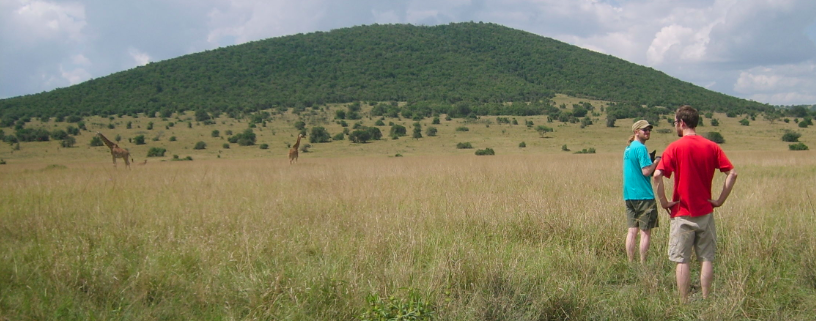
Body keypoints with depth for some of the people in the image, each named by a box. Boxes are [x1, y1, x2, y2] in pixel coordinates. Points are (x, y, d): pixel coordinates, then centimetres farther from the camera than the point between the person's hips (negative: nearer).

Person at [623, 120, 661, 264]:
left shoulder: (628, 148, 16)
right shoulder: (641, 148, -12)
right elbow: (646, 171, -18)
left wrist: (651, 162, 12)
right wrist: (656, 161, -3)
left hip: (629, 195, 8)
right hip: (643, 195, -8)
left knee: (632, 231, 9)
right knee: (645, 231, -1)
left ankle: (630, 263, 10)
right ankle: (642, 263, 1)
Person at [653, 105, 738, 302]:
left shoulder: (675, 148, -9)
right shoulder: (711, 147, 2)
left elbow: (657, 175, -19)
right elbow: (732, 173, -3)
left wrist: (664, 202, -9)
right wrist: (720, 200, 1)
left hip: (682, 213, -3)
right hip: (705, 212, 3)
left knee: (682, 260, 3)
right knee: (707, 259, 9)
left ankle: (684, 303, 4)